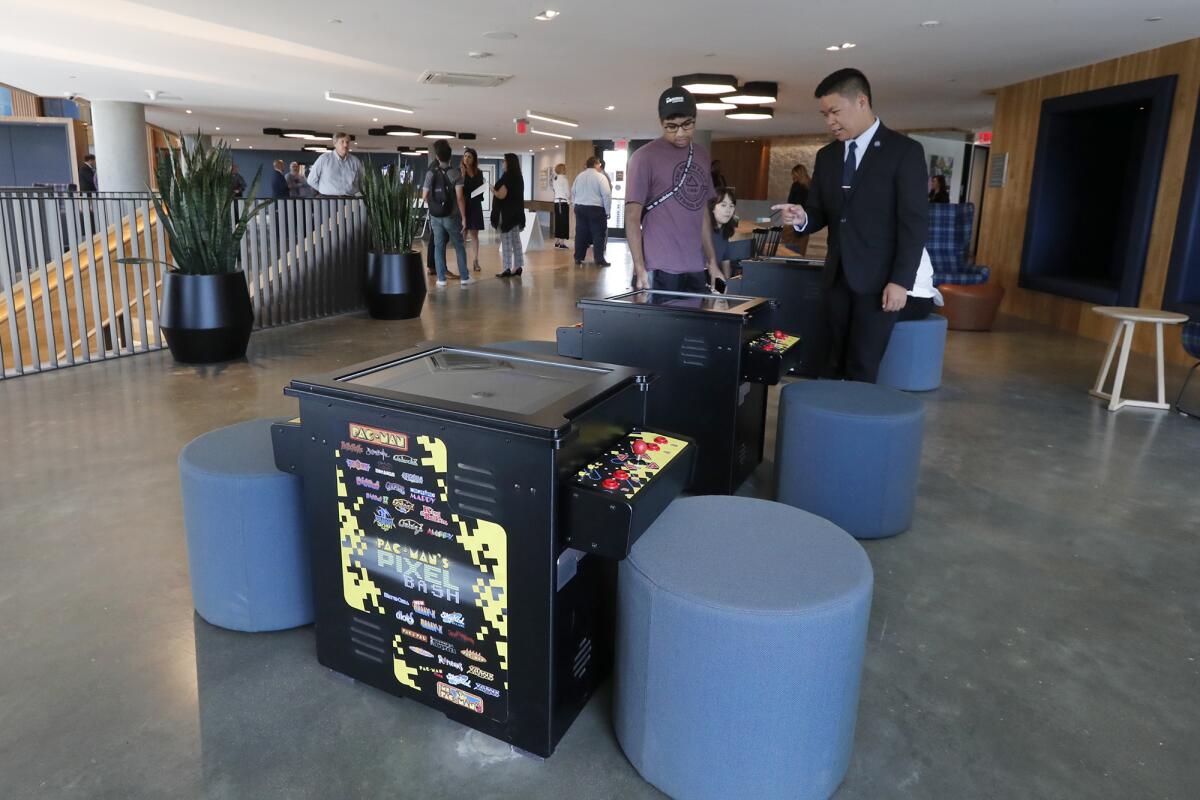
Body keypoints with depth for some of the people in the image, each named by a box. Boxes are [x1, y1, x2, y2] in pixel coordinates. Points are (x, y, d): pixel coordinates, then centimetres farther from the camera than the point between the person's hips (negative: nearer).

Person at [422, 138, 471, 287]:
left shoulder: (430, 173, 0)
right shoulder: (455, 172, -9)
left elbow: (425, 197, 2)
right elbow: (459, 197, -15)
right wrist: (464, 217, -10)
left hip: (435, 217, 2)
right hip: (452, 216, -2)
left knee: (439, 246, 9)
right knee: (459, 246, 8)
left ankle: (441, 278, 7)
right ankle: (464, 277, 8)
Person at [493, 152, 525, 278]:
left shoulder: (507, 176, -15)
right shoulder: (518, 176, 11)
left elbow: (501, 195, -16)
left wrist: (492, 190, 2)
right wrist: (496, 190, 20)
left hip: (508, 213, -9)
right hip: (517, 212, 9)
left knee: (506, 241, -5)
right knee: (516, 240, 10)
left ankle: (507, 269, -5)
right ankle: (518, 267, 13)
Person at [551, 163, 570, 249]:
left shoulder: (555, 179, 9)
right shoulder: (564, 179, -12)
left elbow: (554, 189, 10)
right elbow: (568, 192, -12)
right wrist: (569, 200, 6)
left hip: (557, 202, 7)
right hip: (564, 202, -7)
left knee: (558, 222, 11)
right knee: (564, 222, -4)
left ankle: (556, 242, 15)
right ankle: (562, 243, -5)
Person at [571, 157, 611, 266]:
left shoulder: (579, 176, 9)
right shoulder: (600, 177, -8)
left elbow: (573, 192, 14)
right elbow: (606, 194, -13)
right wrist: (607, 211, -7)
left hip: (579, 208, 5)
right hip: (596, 209, -5)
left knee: (581, 233, 10)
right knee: (598, 234, 0)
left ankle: (578, 258, 13)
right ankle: (599, 260, -2)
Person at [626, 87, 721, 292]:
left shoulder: (702, 156, 13)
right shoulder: (645, 157, -5)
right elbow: (632, 217, -7)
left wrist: (712, 261, 14)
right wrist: (640, 269, -14)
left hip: (695, 269, 6)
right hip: (659, 270, -5)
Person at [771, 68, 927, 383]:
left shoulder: (904, 151, -6)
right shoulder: (826, 156, 12)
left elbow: (915, 222, -9)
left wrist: (901, 280, -16)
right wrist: (802, 218, -10)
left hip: (878, 279, -5)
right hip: (837, 277, 5)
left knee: (862, 370, -4)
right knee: (835, 365, 7)